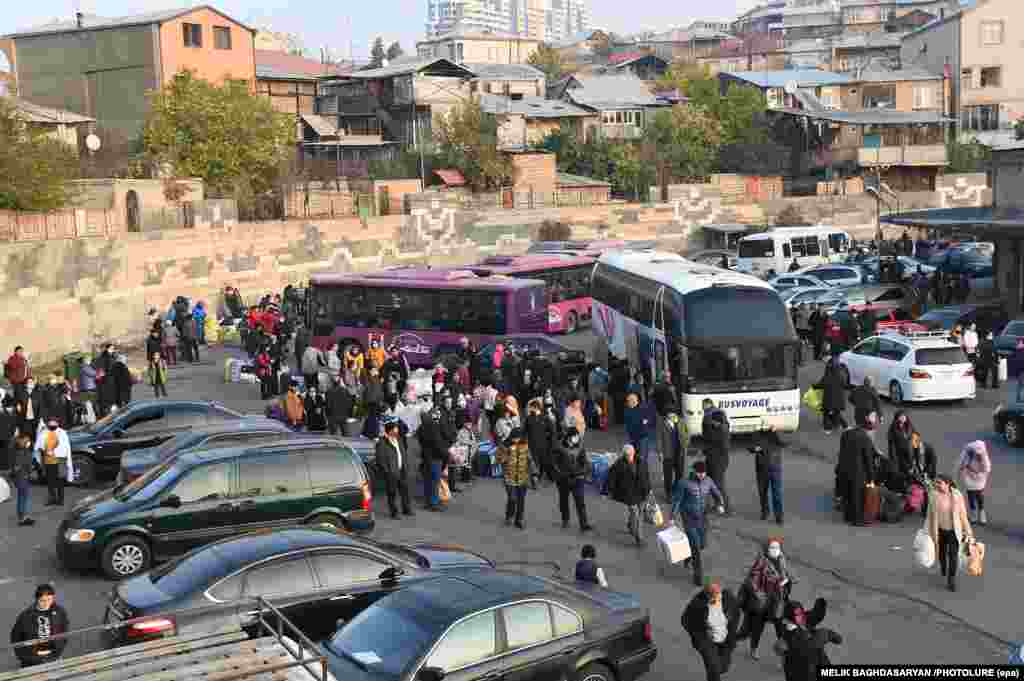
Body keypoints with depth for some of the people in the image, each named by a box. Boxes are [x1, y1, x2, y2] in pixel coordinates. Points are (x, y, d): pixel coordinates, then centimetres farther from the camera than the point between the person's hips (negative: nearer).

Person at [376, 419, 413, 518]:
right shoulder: (381, 443, -12)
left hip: (402, 471, 6)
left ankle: (406, 509, 25)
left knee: (405, 490, 11)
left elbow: (404, 453, 20)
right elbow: (380, 460, -13)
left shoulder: (399, 440, 12)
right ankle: (394, 512, 12)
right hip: (391, 473, -6)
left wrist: (406, 466, 12)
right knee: (392, 493, 1)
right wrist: (387, 471, -14)